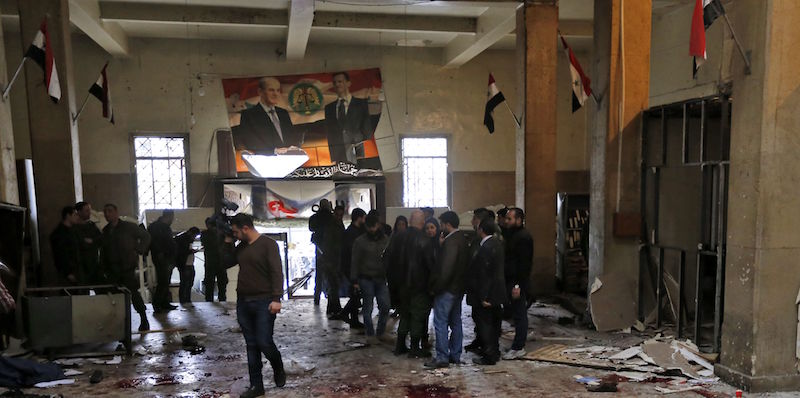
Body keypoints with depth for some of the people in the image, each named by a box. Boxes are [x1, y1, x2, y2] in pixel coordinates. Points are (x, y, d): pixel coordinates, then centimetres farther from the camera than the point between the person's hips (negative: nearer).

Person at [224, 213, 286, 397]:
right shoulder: (241, 247, 13)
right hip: (243, 302, 7)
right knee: (251, 345, 9)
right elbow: (225, 263, 21)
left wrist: (276, 298, -22)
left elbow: (277, 272, -15)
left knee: (264, 342, -7)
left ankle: (278, 369, 22)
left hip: (263, 303, -6)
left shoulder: (268, 244, -9)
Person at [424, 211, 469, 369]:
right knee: (455, 322, 15)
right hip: (459, 288, 10)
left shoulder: (450, 242, -19)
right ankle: (455, 355, 22)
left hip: (447, 290, -10)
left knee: (440, 323, -3)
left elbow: (445, 269, -23)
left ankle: (442, 358, 0)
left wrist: (435, 288, -15)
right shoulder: (462, 239, 11)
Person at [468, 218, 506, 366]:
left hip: (487, 294, -10)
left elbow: (484, 274, -22)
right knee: (493, 323, 18)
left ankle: (489, 356, 7)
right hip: (496, 292, 10)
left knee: (484, 324, 0)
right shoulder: (496, 243, 8)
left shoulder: (485, 248, -22)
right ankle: (494, 352, 30)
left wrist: (483, 297, -19)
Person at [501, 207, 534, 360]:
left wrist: (518, 285, -22)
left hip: (518, 284, -10)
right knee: (517, 314, 13)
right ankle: (518, 346, 19)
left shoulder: (524, 237, -14)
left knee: (519, 315, -2)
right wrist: (513, 284, 16)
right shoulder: (512, 235, 16)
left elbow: (524, 263, -20)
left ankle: (518, 348, 4)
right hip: (511, 282, 10)